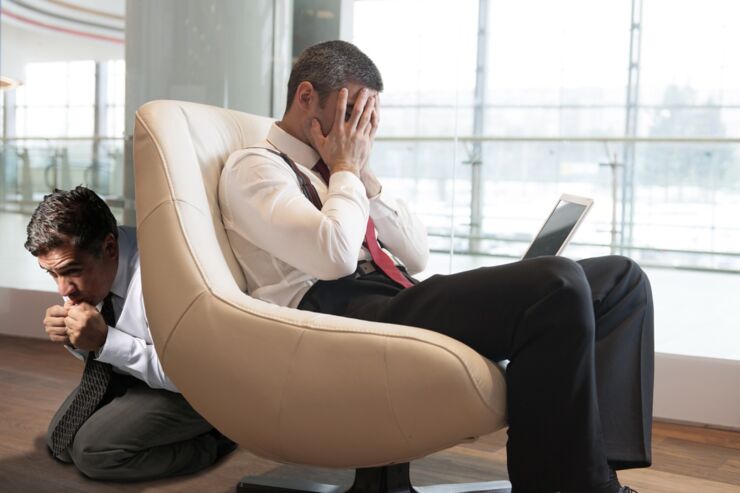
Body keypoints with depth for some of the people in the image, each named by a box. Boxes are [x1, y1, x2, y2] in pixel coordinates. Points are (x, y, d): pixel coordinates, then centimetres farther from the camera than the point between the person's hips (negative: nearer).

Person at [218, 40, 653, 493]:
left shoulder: (336, 173, 27)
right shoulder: (254, 167, 2)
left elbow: (417, 256, 19)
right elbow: (335, 256, -16)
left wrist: (364, 173, 10)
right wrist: (345, 169, 1)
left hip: (402, 304, 9)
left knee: (621, 279, -3)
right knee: (556, 284, -28)